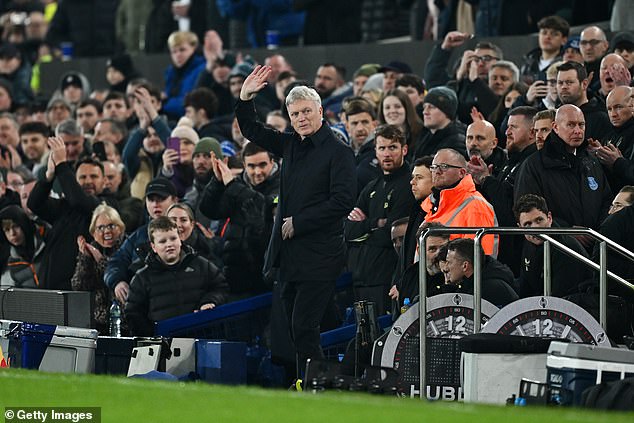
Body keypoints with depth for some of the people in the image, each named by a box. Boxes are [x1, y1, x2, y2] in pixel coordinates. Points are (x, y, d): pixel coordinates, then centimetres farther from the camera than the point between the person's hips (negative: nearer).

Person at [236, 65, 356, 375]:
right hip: (290, 255, 8)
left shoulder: (338, 152, -7)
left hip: (319, 255, -8)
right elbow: (251, 131, 27)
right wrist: (245, 98, 10)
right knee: (296, 330, 8)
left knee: (304, 329, -12)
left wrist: (298, 223, -12)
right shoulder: (291, 145, 14)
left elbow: (343, 201, -15)